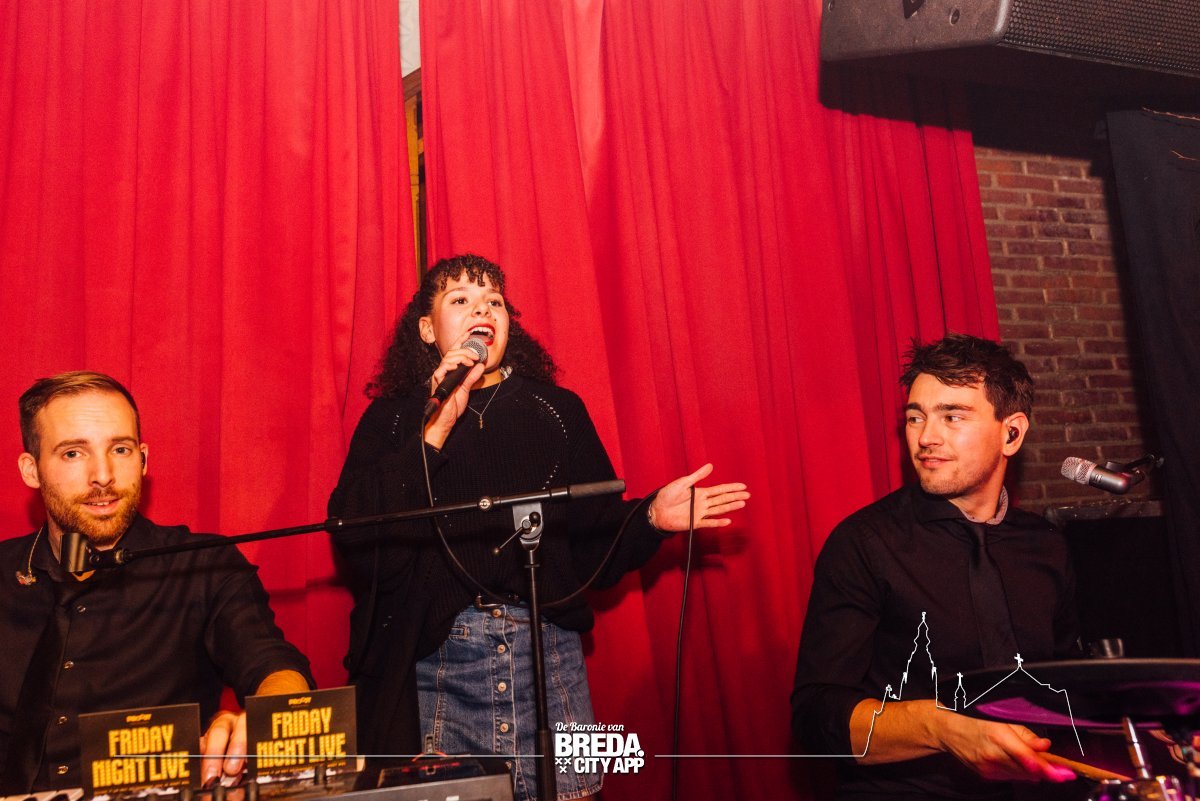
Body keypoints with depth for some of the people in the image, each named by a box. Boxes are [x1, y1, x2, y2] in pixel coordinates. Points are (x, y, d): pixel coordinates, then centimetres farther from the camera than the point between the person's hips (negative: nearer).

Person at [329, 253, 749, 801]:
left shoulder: (558, 411, 12)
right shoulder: (393, 418, 8)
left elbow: (593, 547, 11)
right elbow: (352, 532, -8)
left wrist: (650, 519, -8)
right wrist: (436, 429, -12)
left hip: (546, 653, 2)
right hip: (433, 658, -1)